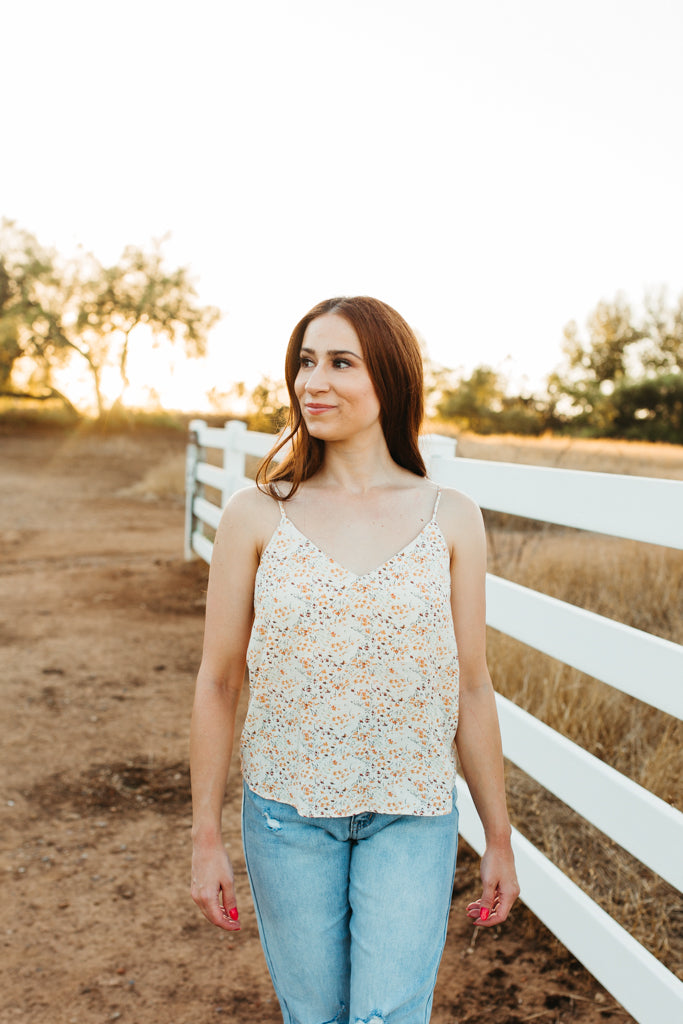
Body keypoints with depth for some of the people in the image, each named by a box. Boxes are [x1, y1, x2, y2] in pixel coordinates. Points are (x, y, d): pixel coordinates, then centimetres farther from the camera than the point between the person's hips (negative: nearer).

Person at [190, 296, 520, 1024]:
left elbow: (471, 688, 1)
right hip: (288, 810, 1)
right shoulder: (256, 515, -7)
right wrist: (205, 839, 0)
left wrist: (499, 838, 6)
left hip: (412, 816, 0)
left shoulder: (450, 519, -5)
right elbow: (217, 683, -1)